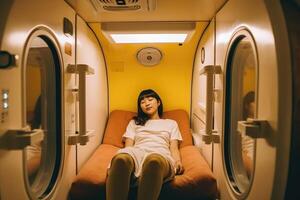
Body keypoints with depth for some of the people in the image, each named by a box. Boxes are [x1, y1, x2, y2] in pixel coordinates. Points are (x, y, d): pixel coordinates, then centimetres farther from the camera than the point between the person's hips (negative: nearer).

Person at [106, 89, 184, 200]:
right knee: (121, 158, -40)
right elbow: (128, 146, 18)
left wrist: (178, 161, -6)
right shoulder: (134, 122, 33)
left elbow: (174, 148, 18)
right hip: (137, 153, 1)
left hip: (160, 154, -1)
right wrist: (118, 161, -5)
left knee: (154, 161, -43)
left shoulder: (171, 123, 32)